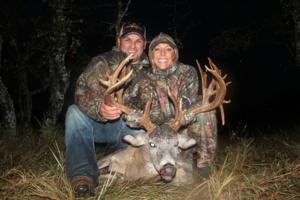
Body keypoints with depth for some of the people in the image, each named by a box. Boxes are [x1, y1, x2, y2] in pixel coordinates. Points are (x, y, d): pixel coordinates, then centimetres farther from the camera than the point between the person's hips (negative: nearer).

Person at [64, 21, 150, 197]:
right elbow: (82, 92, -22)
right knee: (75, 113, -28)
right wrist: (99, 108, -44)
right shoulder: (103, 62, -6)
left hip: (131, 129, 3)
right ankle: (84, 175, -29)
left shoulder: (149, 71, 5)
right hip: (100, 124, -2)